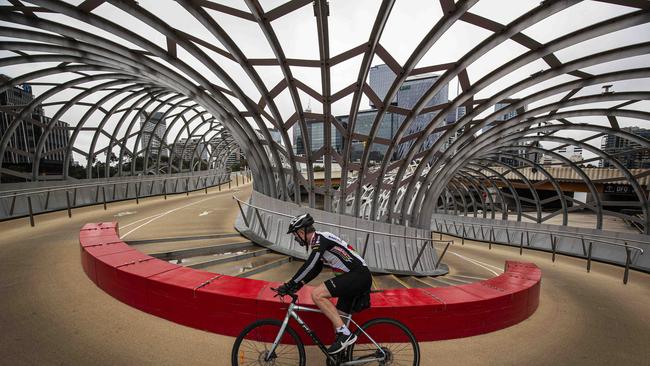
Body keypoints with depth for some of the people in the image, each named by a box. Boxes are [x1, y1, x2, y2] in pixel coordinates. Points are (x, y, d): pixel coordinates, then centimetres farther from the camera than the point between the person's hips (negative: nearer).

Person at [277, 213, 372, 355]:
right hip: (359, 278, 10)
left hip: (359, 275, -10)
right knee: (337, 318, 12)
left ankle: (345, 334, -13)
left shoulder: (320, 238, -12)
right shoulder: (318, 242, 18)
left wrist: (289, 285, -18)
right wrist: (297, 286, 16)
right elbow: (314, 269, 24)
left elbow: (309, 266, -22)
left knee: (317, 294, -19)